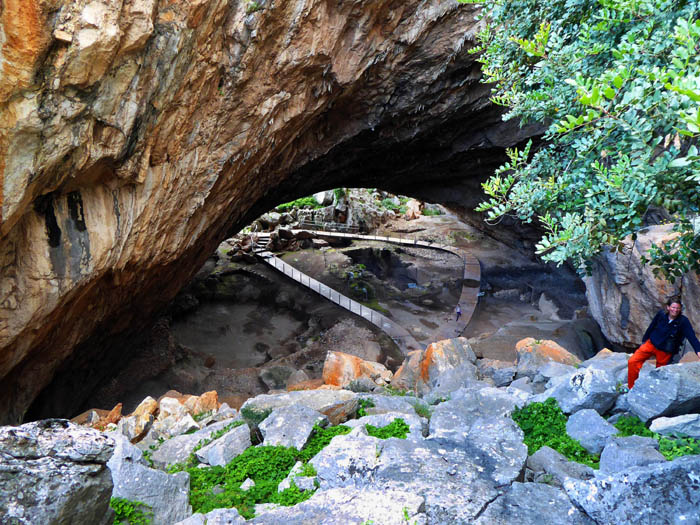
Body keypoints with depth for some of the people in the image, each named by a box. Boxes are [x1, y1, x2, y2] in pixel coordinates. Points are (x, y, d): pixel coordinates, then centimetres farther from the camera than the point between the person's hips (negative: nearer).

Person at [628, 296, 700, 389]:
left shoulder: (683, 321, -13)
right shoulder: (661, 314, -6)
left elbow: (692, 337, -21)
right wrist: (644, 341, 14)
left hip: (665, 351, -2)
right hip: (651, 343, 2)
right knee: (632, 362, -10)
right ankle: (632, 388, 3)